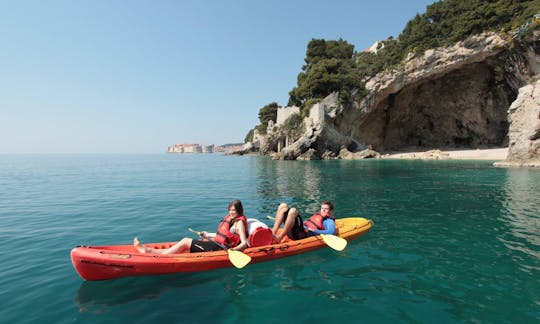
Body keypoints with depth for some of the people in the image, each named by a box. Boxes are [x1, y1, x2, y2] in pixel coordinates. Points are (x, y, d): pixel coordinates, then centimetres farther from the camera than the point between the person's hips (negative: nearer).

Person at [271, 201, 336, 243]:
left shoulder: (329, 221, 4)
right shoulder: (318, 214, 27)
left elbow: (331, 232, -17)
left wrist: (315, 231, -24)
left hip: (303, 234, -8)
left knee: (293, 211, -29)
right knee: (283, 206, -1)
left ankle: (279, 237, -26)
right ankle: (273, 233, -14)